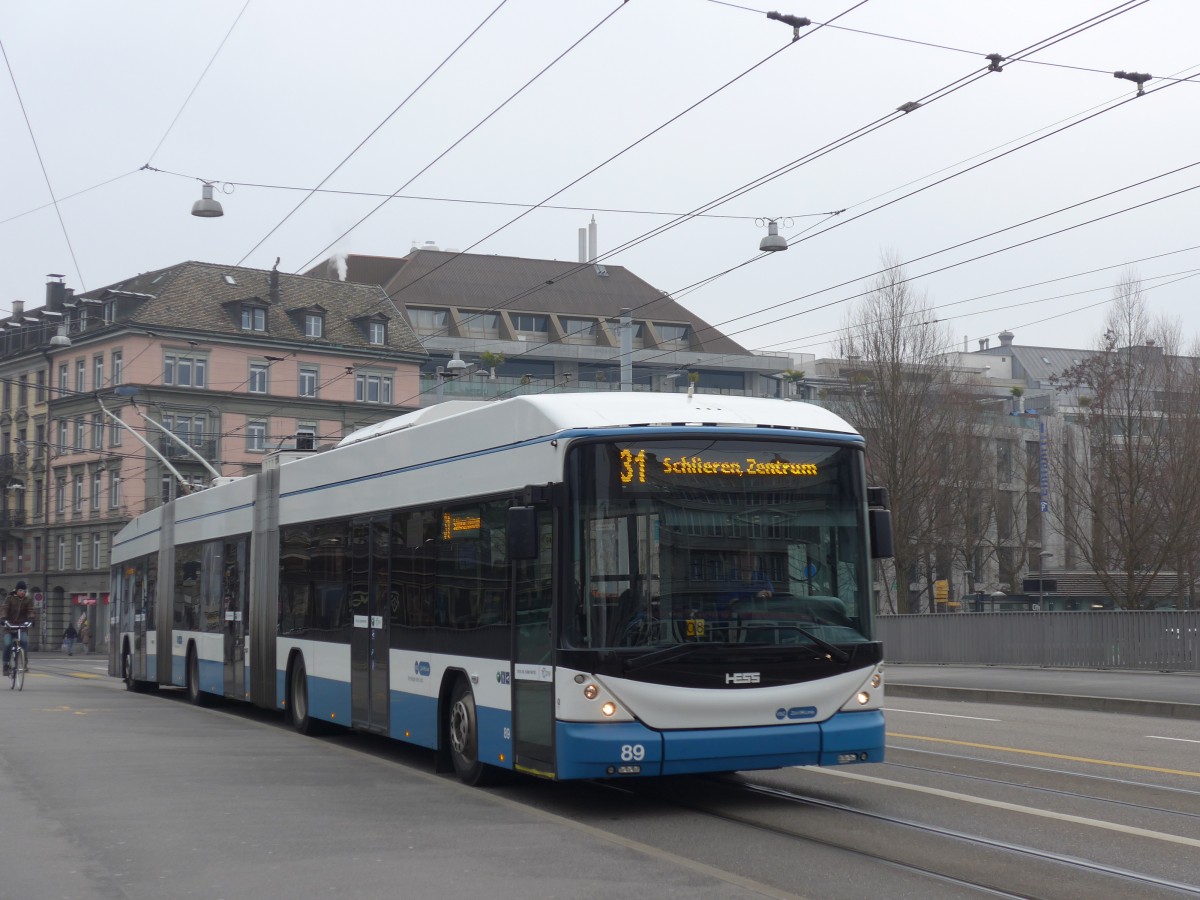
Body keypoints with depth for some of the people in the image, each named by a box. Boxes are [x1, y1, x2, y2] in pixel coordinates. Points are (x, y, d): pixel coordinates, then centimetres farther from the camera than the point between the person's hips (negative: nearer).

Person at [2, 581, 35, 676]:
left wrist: (30, 620, -28)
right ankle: (6, 665, -3)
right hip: (9, 626, 0)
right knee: (7, 644, -19)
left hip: (22, 626, 0)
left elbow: (30, 611, -8)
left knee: (24, 641, -27)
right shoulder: (9, 599, 1)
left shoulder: (28, 601, 5)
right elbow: (5, 609, -11)